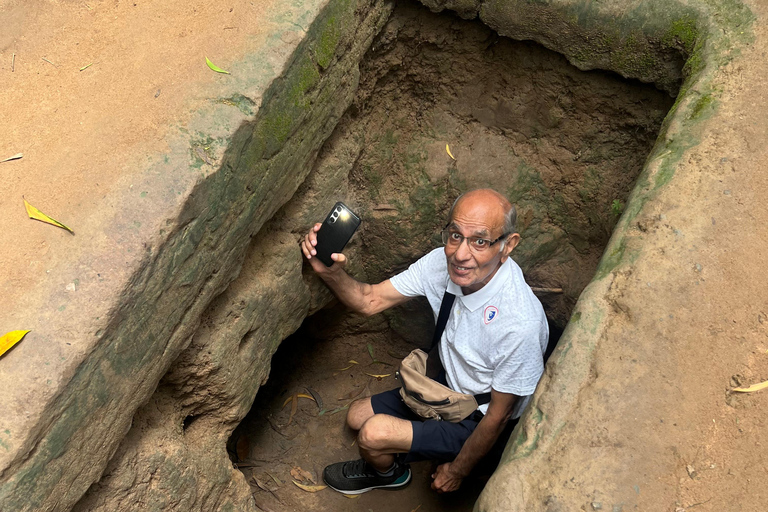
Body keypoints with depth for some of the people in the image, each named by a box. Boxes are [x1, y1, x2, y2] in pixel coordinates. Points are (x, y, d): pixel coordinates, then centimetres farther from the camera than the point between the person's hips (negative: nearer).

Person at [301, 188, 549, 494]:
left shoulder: (520, 323, -37)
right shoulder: (445, 263, -19)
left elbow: (498, 416, -23)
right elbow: (370, 301, -11)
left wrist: (458, 471, -9)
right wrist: (331, 273, -33)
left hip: (479, 422, -7)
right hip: (449, 388, 7)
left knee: (373, 434, -17)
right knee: (357, 416, 11)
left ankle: (387, 472, 17)